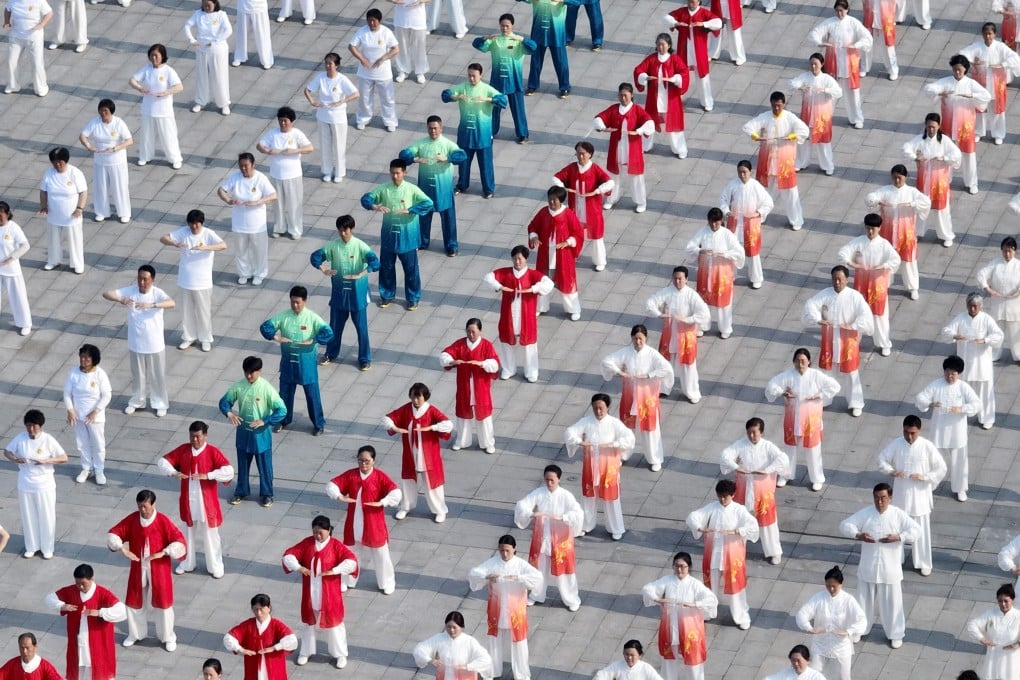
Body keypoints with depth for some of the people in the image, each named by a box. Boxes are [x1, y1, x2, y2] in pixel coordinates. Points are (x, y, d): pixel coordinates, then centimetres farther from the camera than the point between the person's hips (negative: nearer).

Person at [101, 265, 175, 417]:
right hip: (136, 344, 2)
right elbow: (106, 294, -16)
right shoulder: (130, 291, -10)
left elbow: (172, 303, -37)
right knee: (137, 374, 19)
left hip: (155, 344, -2)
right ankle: (136, 401, 38)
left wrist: (151, 305, -51)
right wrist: (120, 300, -38)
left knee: (157, 375, 13)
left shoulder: (157, 293, -18)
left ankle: (160, 404, 31)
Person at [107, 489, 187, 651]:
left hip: (158, 570, -3)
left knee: (162, 602, 5)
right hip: (138, 569, 4)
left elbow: (179, 541, -18)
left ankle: (168, 637, 20)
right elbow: (114, 533, 0)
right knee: (134, 601, 14)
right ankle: (136, 634, 34)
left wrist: (163, 553, -30)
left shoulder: (163, 521, -15)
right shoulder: (132, 519, -5)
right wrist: (122, 548, -17)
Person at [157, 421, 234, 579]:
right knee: (188, 532, 17)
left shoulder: (213, 452, -13)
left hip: (207, 502, -4)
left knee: (210, 534, 6)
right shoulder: (183, 450, -1)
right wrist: (173, 472, -20)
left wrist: (207, 475, -32)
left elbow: (228, 471, -23)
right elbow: (162, 461, 0)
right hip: (188, 501, 4)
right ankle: (187, 564, 32)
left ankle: (215, 567, 19)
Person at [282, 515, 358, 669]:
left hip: (329, 593, -3)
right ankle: (306, 651, 33)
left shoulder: (335, 545, -12)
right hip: (310, 592, 3)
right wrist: (298, 567, -21)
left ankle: (340, 654, 21)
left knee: (333, 621, 7)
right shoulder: (307, 543, -2)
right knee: (308, 621, 17)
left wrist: (334, 571, -31)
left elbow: (351, 561, -22)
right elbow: (289, 555, -3)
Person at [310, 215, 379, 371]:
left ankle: (365, 358, 16)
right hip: (339, 291, 3)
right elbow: (315, 256, 1)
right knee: (335, 324, 15)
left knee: (361, 326, 4)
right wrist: (323, 269, -17)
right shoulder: (333, 245, -3)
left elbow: (375, 262, -23)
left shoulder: (360, 246, -14)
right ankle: (331, 354, 33)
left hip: (357, 292, -3)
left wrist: (360, 275, -33)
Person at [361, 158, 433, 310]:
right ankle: (387, 296, 31)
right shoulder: (384, 189, -2)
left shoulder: (412, 189, -11)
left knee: (410, 268, 6)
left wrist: (409, 210, -29)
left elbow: (428, 203, -19)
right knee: (386, 267, 13)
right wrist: (375, 206, -26)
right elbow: (366, 198, -3)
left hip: (407, 236, -3)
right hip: (388, 235, 3)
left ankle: (413, 298, 22)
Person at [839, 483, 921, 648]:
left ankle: (895, 634, 23)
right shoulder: (865, 513, -5)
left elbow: (916, 530, -11)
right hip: (868, 567, 2)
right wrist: (858, 535, -25)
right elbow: (845, 525, -5)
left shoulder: (898, 515, -9)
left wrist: (898, 537, -27)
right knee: (865, 599, 15)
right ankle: (859, 629, 34)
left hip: (890, 568, -2)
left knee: (892, 601, 7)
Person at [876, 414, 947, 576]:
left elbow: (941, 469, -8)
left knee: (922, 531, 6)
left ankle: (924, 564, 18)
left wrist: (925, 477, -20)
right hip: (900, 494, 2)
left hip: (920, 496, -2)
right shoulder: (896, 444, -7)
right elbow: (882, 458, 3)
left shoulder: (927, 446, -14)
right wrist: (891, 471, -15)